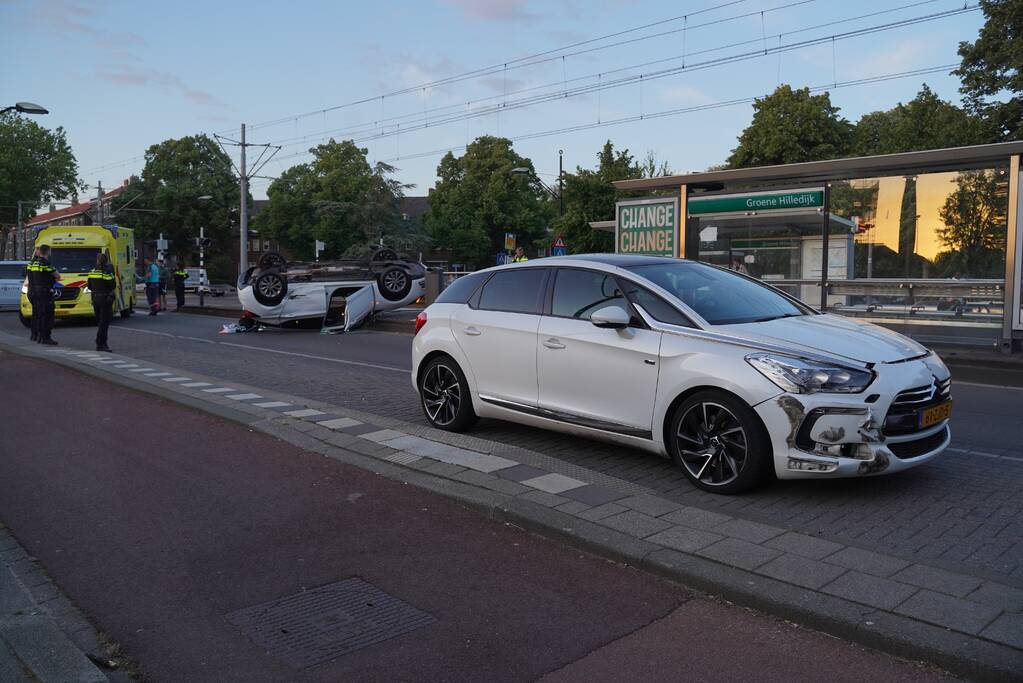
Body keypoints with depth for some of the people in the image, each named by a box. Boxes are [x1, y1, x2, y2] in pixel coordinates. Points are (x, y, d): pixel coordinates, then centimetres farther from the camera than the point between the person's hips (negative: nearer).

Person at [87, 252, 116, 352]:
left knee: (100, 322, 16)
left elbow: (89, 287, 13)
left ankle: (102, 343, 21)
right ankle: (100, 344, -9)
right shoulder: (107, 271, -12)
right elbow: (113, 285, -14)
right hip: (105, 299, -7)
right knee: (104, 322, -5)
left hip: (95, 298, 7)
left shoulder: (92, 271, 9)